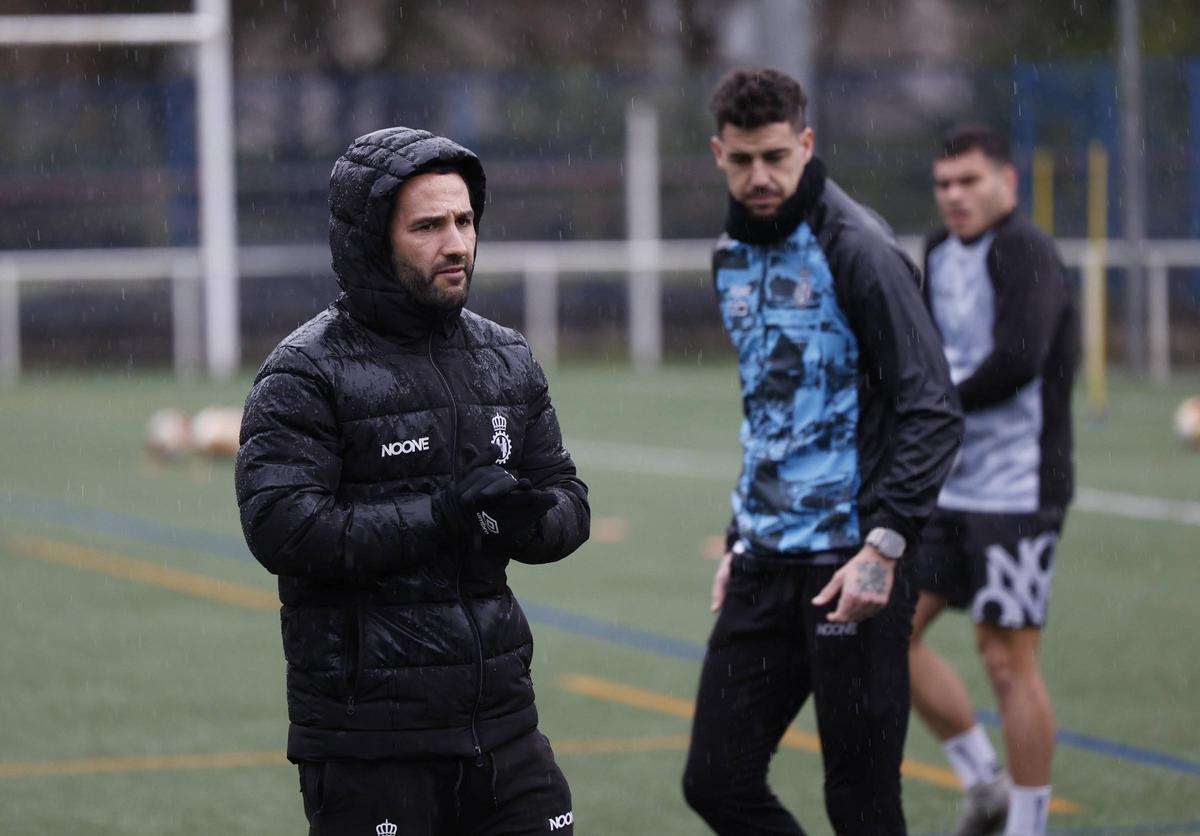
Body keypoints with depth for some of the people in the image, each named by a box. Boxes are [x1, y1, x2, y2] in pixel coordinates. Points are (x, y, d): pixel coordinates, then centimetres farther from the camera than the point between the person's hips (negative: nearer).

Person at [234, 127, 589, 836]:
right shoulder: (306, 375, -8)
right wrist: (443, 517, -21)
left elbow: (570, 504, 15)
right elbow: (281, 527, -19)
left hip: (500, 717, 6)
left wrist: (528, 518, -10)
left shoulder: (507, 360, 13)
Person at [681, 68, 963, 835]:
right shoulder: (735, 256, 13)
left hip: (852, 568, -8)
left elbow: (933, 413, -16)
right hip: (766, 565, 8)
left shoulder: (856, 248, -11)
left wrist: (884, 547, -24)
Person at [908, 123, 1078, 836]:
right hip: (949, 485, 9)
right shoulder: (942, 252, 12)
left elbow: (1015, 362, -26)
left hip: (1016, 489, -9)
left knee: (1008, 660, -5)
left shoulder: (1022, 251, -14)